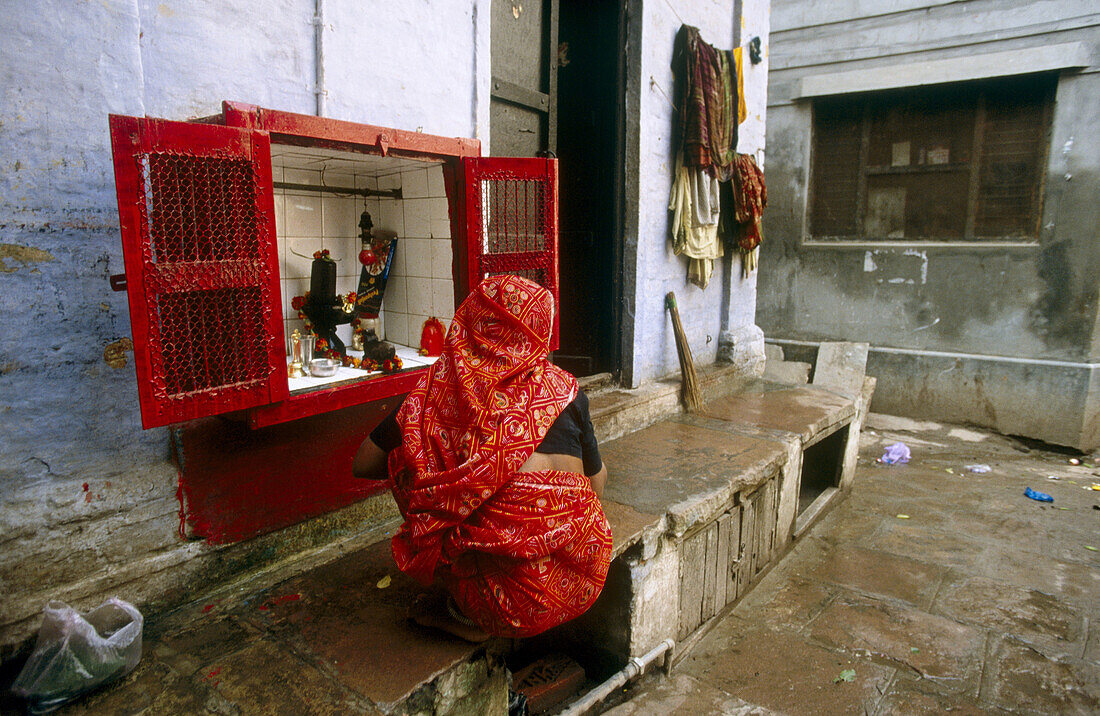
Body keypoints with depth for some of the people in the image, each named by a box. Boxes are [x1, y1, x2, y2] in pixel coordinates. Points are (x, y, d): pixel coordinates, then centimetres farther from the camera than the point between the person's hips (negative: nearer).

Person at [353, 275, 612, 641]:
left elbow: (363, 464, 7)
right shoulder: (563, 388, 1)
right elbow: (597, 482, 10)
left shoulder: (440, 384, -1)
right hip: (578, 589, 2)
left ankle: (465, 615, 13)